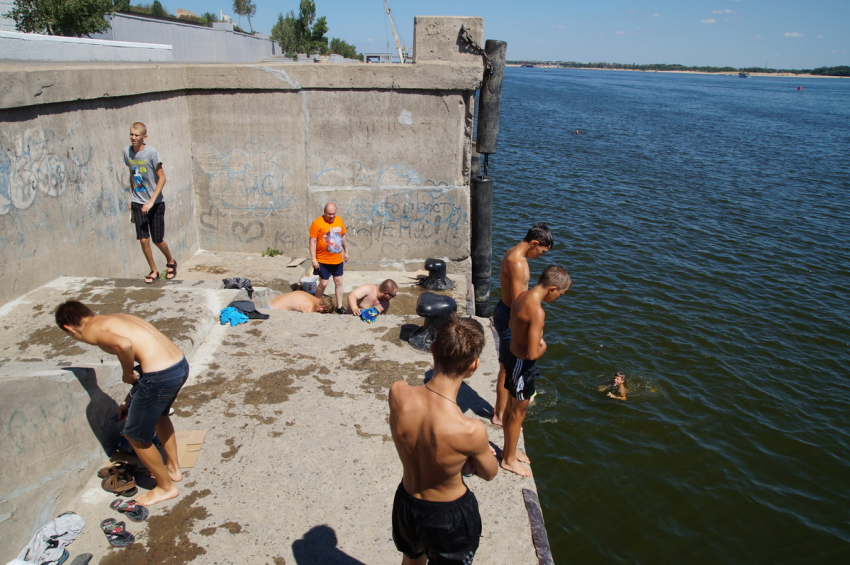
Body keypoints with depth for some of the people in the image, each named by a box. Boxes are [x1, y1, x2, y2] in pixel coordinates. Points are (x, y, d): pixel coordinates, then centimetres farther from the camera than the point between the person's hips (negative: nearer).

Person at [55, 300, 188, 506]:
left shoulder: (89, 330, -2)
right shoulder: (115, 318, 23)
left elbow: (124, 345, -24)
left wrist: (127, 375, -4)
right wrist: (130, 399, 35)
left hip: (160, 376, -9)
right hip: (181, 364, 9)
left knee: (135, 435, 16)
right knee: (159, 414, 36)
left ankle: (166, 487, 33)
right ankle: (173, 468, 52)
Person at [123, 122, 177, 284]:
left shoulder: (151, 152, -14)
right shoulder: (127, 151, 0)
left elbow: (162, 178, -13)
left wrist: (151, 201, -19)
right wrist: (131, 198, 13)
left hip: (155, 203, -4)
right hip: (138, 203, 4)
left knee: (158, 240, 3)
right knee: (143, 239, 0)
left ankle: (171, 262, 31)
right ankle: (154, 271, 17)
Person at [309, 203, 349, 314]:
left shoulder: (339, 220, 3)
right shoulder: (317, 223, -13)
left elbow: (343, 237, 14)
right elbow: (313, 242, -14)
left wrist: (346, 252, 14)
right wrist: (314, 260, -17)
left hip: (338, 260, 5)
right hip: (323, 261, -5)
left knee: (339, 282, 9)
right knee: (323, 283, 1)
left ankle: (339, 306, 20)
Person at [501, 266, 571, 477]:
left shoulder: (522, 296, -3)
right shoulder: (537, 311, -31)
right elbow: (533, 354, -33)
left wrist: (536, 340, 2)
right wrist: (543, 348, -11)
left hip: (513, 356, 9)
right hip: (523, 365, -9)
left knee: (511, 407, 24)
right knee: (518, 414, 10)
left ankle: (508, 449, 43)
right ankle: (509, 460, 29)